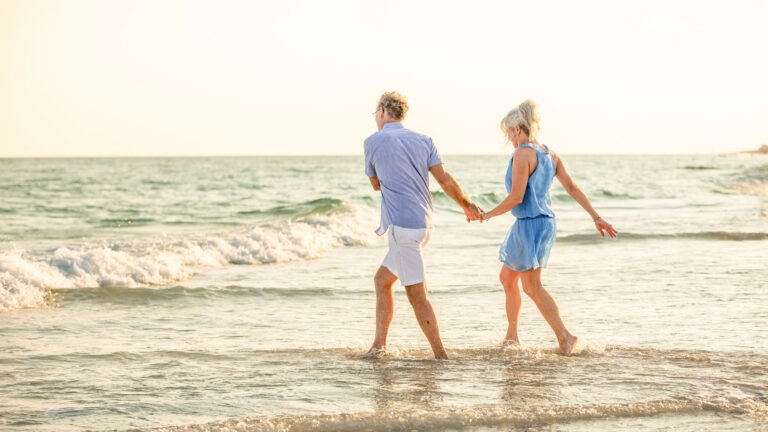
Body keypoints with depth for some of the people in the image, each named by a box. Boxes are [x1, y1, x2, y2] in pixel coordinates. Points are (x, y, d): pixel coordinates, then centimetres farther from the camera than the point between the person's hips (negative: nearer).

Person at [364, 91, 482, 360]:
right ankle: (379, 344, 17)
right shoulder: (422, 141, 11)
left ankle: (441, 355, -6)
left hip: (402, 225, -7)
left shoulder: (373, 142, -1)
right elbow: (444, 178, 3)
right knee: (382, 280, 18)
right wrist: (467, 205, 14)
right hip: (423, 223, 7)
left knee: (416, 295, -5)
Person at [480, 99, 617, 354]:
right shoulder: (550, 154, 10)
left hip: (529, 225, -9)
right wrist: (596, 217, 14)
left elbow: (516, 196, -20)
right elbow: (572, 188, 12)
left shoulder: (523, 153, -15)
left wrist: (488, 215, -8)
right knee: (507, 278, 18)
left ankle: (564, 336, -9)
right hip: (546, 222, 9)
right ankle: (512, 336, 24)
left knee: (532, 286, -4)